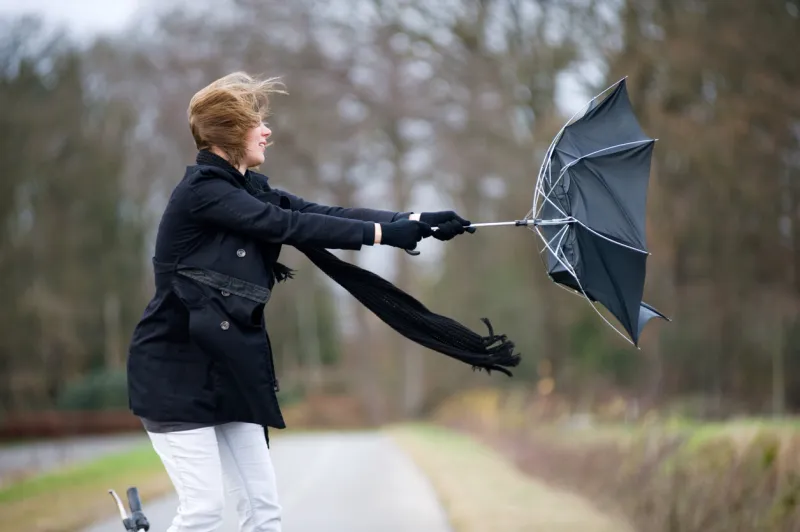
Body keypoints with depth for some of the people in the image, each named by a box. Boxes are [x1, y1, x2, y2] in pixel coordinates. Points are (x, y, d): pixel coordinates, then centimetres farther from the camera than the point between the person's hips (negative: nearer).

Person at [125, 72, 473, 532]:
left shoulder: (249, 188, 10)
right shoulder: (201, 191, -15)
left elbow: (325, 213, 2)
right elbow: (290, 226, -21)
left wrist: (416, 221, -8)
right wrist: (384, 233, -19)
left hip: (229, 369, 8)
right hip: (177, 369, -8)